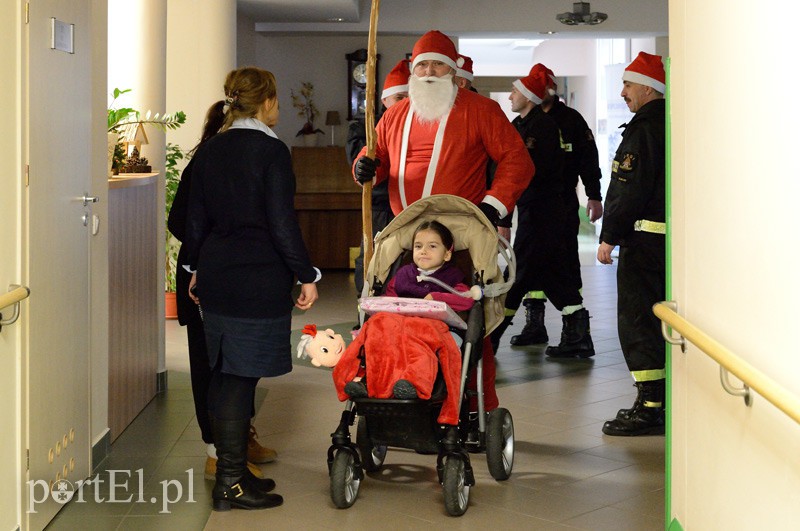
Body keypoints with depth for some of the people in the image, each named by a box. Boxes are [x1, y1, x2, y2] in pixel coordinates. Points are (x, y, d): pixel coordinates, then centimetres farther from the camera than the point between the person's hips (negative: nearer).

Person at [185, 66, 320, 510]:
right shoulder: (270, 150, -12)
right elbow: (282, 223, -15)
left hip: (216, 276, 7)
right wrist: (306, 276, -8)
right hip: (259, 281, -7)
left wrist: (198, 268, 23)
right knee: (240, 377, -2)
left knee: (223, 373, 13)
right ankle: (231, 483, 4)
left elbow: (196, 218, 13)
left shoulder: (209, 150, 8)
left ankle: (233, 469, 24)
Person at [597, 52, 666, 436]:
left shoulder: (644, 130, -14)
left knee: (637, 321, -6)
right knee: (661, 317, 15)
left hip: (645, 237, -10)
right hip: (672, 233, 10)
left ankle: (650, 407, -5)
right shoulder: (672, 124, 15)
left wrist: (609, 237, -13)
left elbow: (632, 191, -19)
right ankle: (663, 402, 23)